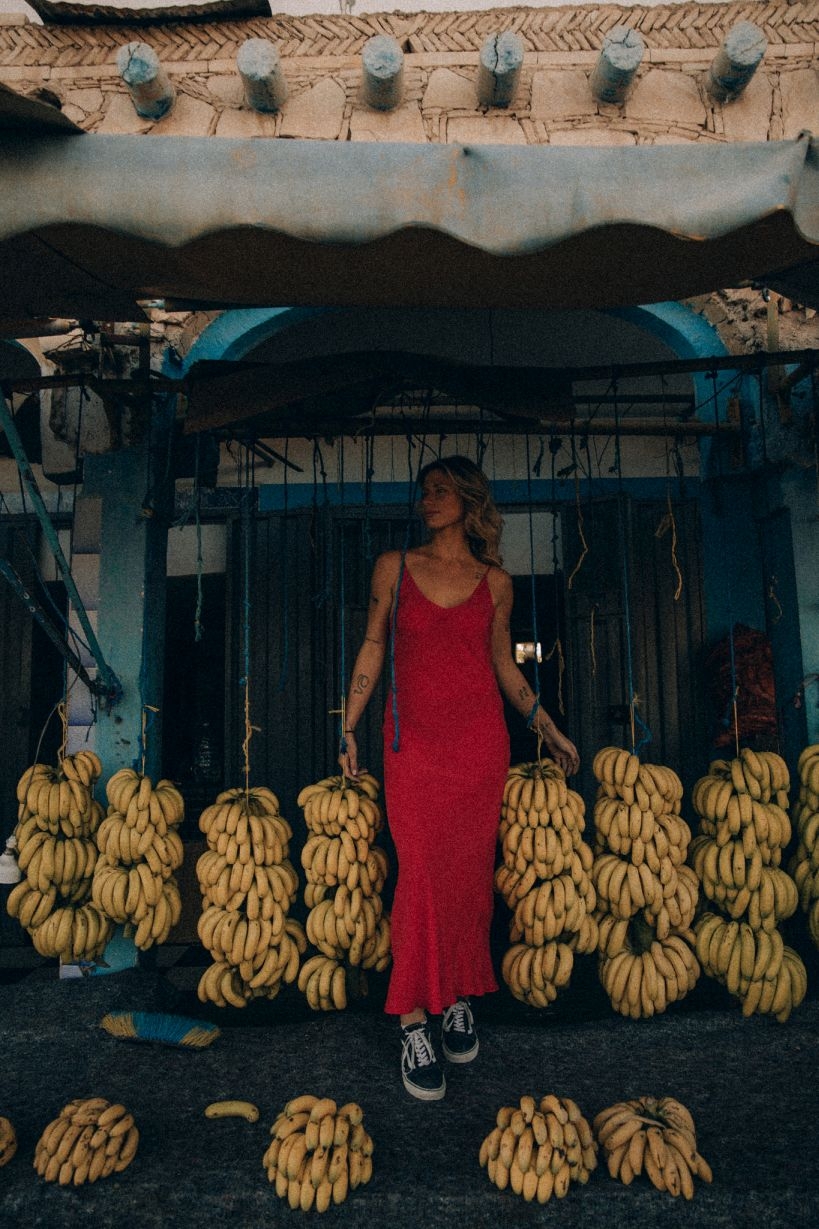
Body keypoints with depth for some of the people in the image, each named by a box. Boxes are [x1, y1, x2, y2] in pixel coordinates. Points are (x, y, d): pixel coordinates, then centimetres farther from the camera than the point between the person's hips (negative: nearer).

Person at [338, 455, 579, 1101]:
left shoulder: (494, 581, 8)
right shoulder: (395, 567, 6)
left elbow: (504, 665, 15)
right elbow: (373, 647, 8)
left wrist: (550, 731, 15)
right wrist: (349, 728, 4)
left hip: (480, 737, 1)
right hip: (414, 738, -1)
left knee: (471, 871, 4)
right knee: (422, 872, -5)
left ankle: (461, 998, 23)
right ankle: (414, 1023, 5)